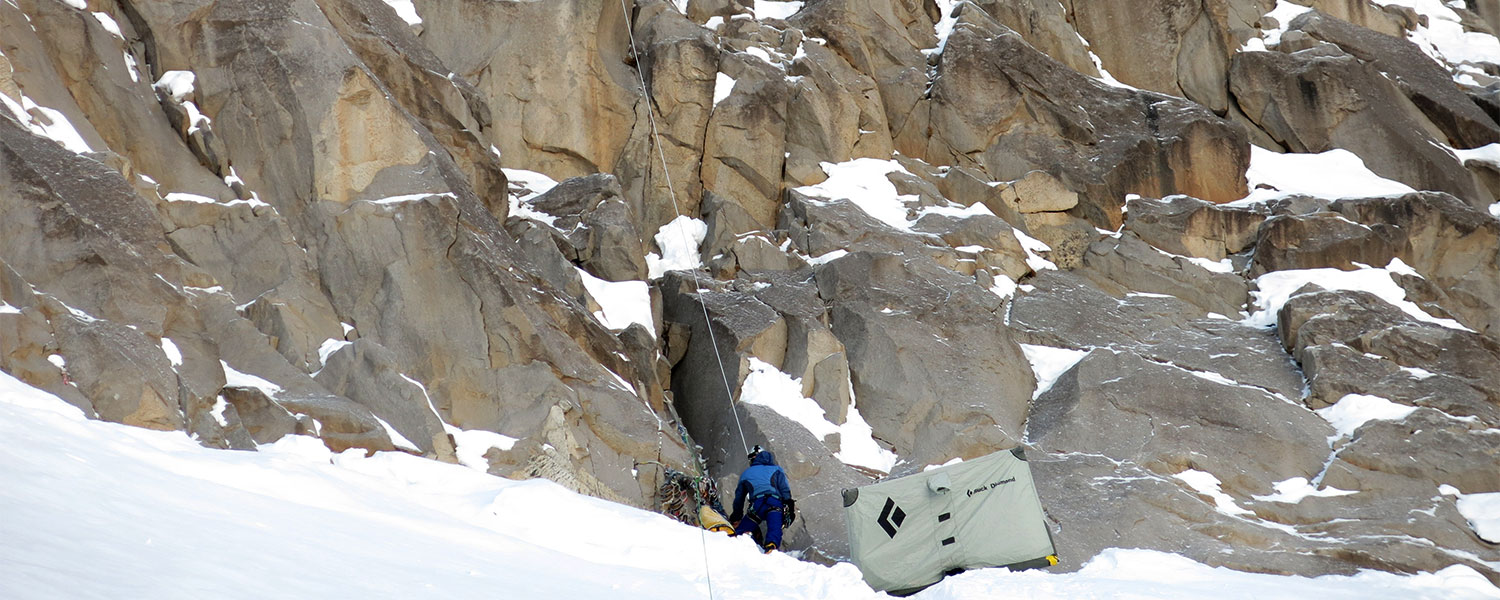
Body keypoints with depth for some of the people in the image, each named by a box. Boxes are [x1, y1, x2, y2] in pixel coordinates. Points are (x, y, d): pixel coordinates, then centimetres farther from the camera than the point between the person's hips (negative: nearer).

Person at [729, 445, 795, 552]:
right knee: (774, 531, -18)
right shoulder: (777, 470, 30)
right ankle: (772, 545, -50)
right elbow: (785, 489, 11)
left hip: (757, 504, 0)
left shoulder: (746, 474, 33)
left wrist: (736, 517, 47)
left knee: (740, 531, 4)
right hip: (776, 504, 0)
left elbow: (739, 497, 36)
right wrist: (790, 507, 2)